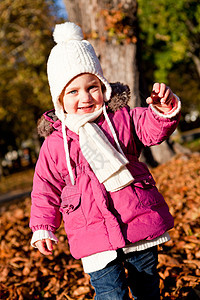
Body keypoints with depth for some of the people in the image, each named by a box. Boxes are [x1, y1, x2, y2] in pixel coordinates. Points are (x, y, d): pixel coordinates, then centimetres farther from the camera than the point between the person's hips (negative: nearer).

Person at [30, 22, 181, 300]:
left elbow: (153, 127, -7)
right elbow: (46, 189, 6)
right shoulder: (55, 142, 0)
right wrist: (43, 228, 4)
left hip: (140, 222, 2)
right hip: (94, 235, -1)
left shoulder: (121, 118, 2)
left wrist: (164, 108, -29)